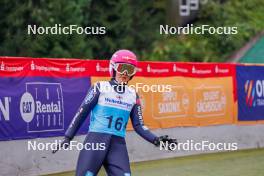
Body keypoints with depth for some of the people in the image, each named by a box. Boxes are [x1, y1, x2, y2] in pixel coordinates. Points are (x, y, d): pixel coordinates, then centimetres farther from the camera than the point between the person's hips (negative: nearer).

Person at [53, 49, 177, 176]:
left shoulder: (133, 95, 13)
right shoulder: (100, 88, 1)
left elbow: (138, 125, 13)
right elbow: (81, 113, 1)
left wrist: (156, 140, -1)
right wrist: (68, 137, -2)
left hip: (118, 145, 4)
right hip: (95, 140, -3)